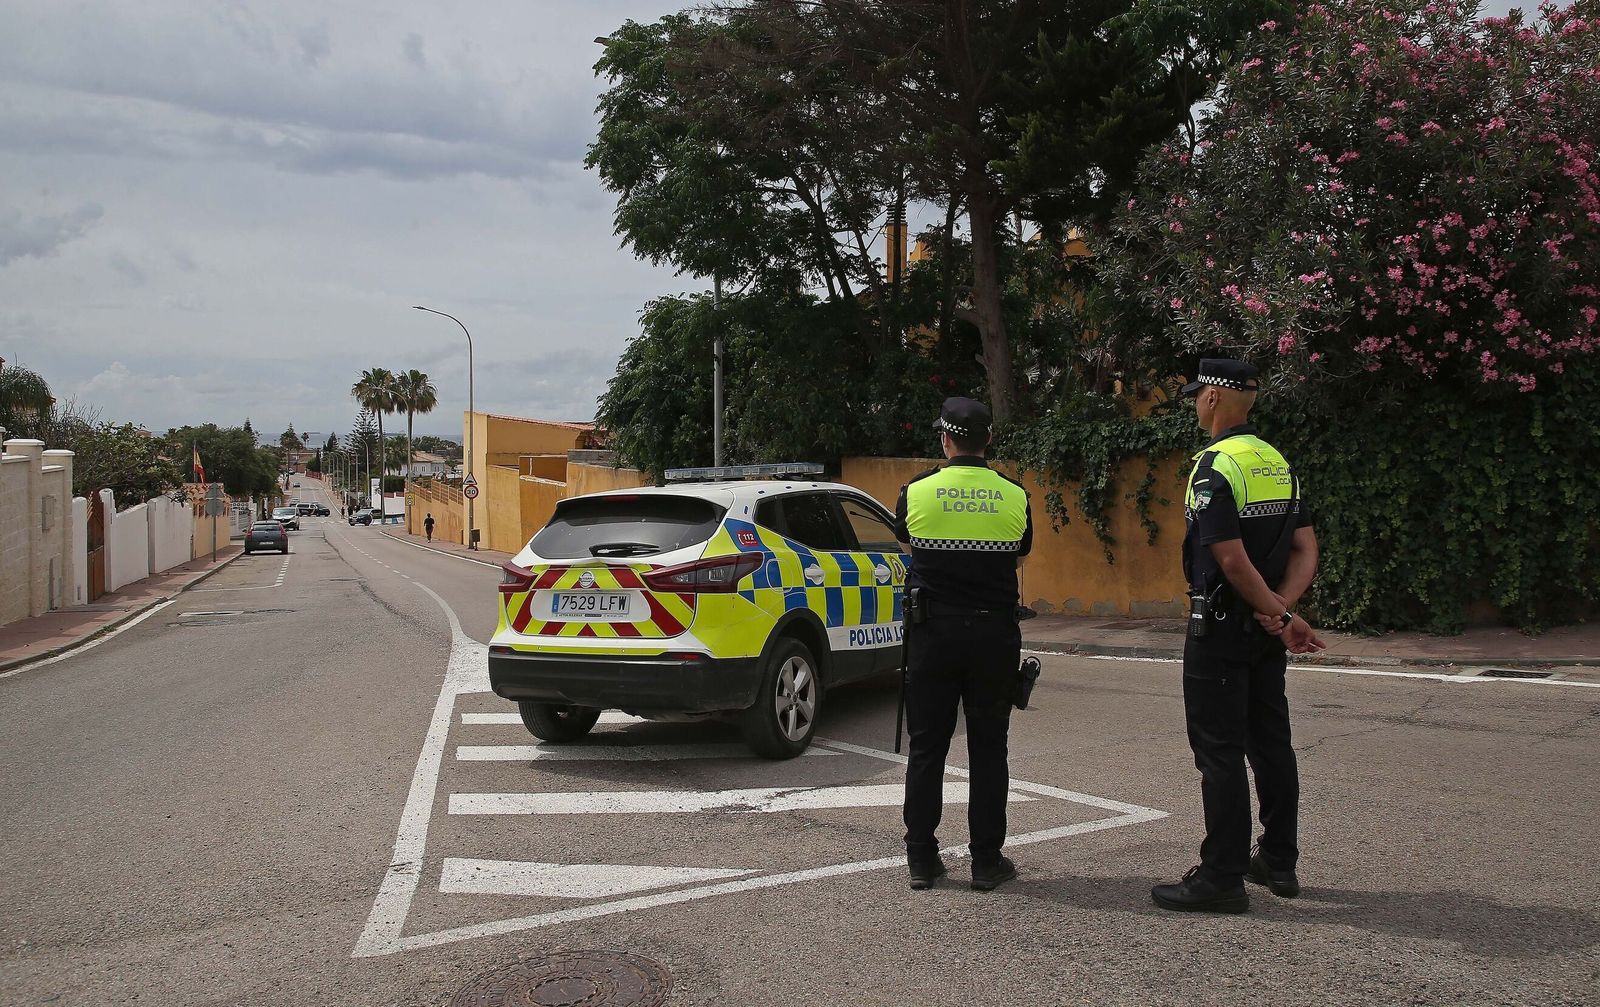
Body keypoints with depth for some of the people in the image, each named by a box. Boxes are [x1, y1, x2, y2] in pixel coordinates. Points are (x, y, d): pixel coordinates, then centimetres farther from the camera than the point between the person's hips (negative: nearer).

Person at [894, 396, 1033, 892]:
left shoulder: (916, 492, -4)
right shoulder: (1014, 497, -1)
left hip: (933, 632, -1)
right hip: (995, 632, 1)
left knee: (926, 748, 7)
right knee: (988, 750, 7)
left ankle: (921, 859, 11)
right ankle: (987, 862, 11)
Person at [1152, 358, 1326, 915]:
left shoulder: (1215, 466, -17)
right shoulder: (1279, 463, 10)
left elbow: (1233, 561, -22)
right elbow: (1306, 550, 7)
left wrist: (1282, 618, -12)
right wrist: (1282, 609, -5)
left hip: (1221, 625, -8)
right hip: (1267, 630, 8)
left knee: (1219, 750, -3)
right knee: (1270, 741, 15)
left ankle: (1222, 878, 1)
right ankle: (1278, 862, 25)